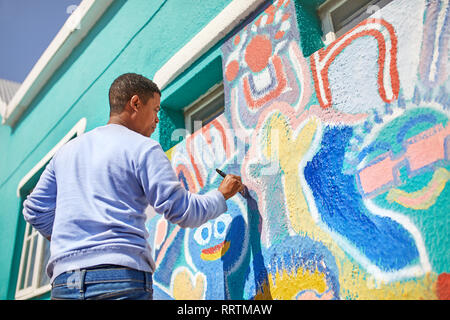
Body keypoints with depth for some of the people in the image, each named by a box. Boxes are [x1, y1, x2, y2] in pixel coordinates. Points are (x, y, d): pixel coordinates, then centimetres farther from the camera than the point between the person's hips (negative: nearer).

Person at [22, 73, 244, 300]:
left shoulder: (68, 149, 17)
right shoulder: (142, 148, -2)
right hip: (122, 278, -6)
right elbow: (182, 210, -6)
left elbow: (35, 210, 20)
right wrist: (221, 195, 11)